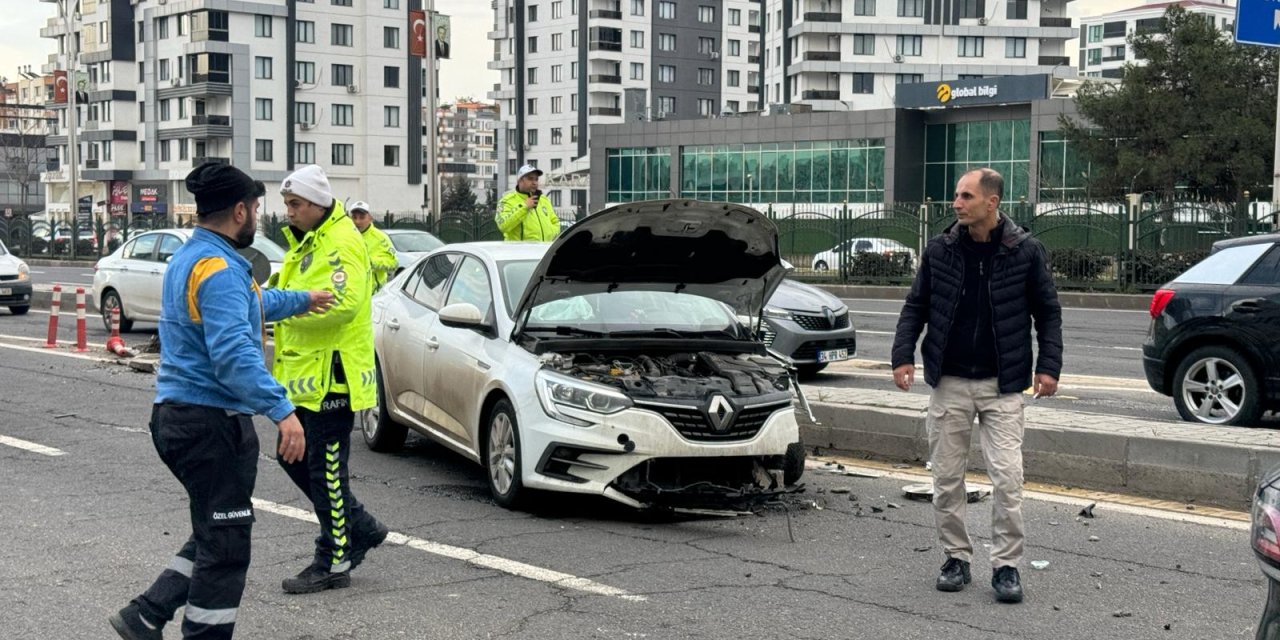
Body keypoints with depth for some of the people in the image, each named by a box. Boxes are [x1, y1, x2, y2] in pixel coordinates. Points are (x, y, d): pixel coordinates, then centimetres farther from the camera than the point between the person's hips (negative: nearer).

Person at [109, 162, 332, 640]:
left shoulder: (188, 259, 15)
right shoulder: (220, 269, -18)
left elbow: (251, 305, 32)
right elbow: (233, 353, -30)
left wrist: (303, 300, 43)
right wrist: (282, 410, -34)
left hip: (178, 416, 10)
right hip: (211, 422, -10)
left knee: (214, 534, 19)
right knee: (225, 546, -2)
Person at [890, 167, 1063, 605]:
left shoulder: (1026, 251, -3)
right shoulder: (940, 250, 1)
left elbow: (1048, 312, 3)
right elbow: (915, 307, 8)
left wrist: (1048, 366, -6)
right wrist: (903, 355, -3)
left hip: (1002, 385, -2)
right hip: (949, 383, 2)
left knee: (1007, 478, -6)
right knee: (947, 478, 6)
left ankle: (1006, 565, 6)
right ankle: (956, 558, 20)